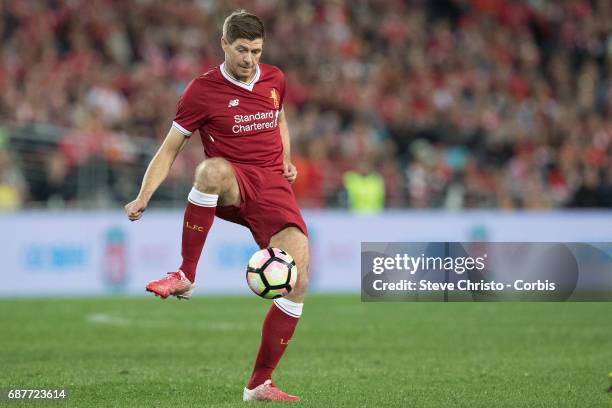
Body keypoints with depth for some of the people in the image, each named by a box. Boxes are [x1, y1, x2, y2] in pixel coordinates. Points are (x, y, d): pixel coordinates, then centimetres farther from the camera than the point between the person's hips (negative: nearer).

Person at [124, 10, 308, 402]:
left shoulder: (275, 79, 11)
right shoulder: (203, 90, -2)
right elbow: (170, 149, 2)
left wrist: (286, 162, 11)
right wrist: (143, 197, -11)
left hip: (273, 186, 4)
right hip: (230, 189, -4)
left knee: (298, 273, -16)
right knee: (213, 170, -43)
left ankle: (260, 383, -4)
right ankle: (185, 276, -30)